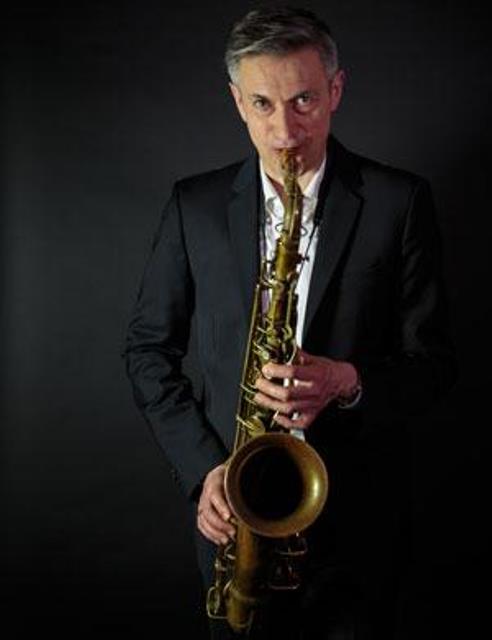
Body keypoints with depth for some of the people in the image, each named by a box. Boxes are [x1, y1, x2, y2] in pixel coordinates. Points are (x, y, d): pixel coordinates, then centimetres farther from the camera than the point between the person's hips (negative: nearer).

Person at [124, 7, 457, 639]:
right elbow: (148, 347, 5)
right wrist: (202, 467, -6)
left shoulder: (399, 201, -5)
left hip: (358, 511, -1)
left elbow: (434, 361, -3)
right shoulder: (194, 204, 0)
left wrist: (350, 383, -23)